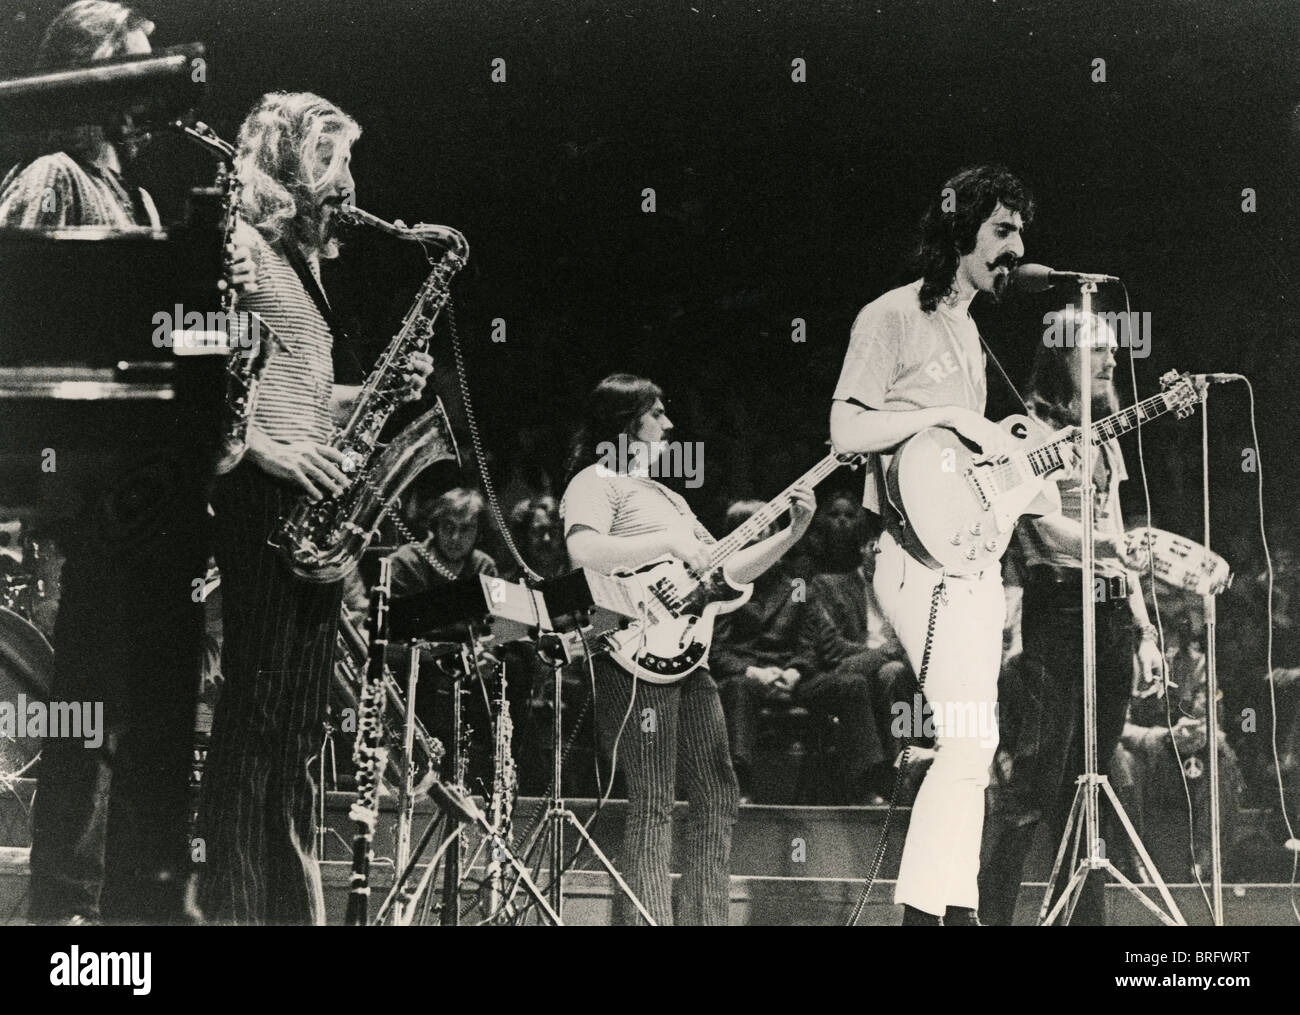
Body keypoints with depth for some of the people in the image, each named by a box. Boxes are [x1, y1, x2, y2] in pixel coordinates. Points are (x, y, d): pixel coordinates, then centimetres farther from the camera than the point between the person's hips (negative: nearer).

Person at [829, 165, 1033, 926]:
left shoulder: (965, 327, 21)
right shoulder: (892, 318, -7)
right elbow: (846, 431, -15)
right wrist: (949, 415, -18)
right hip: (925, 557, -9)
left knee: (971, 743, 8)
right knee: (969, 742, -16)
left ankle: (945, 905, 13)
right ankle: (931, 907, -10)